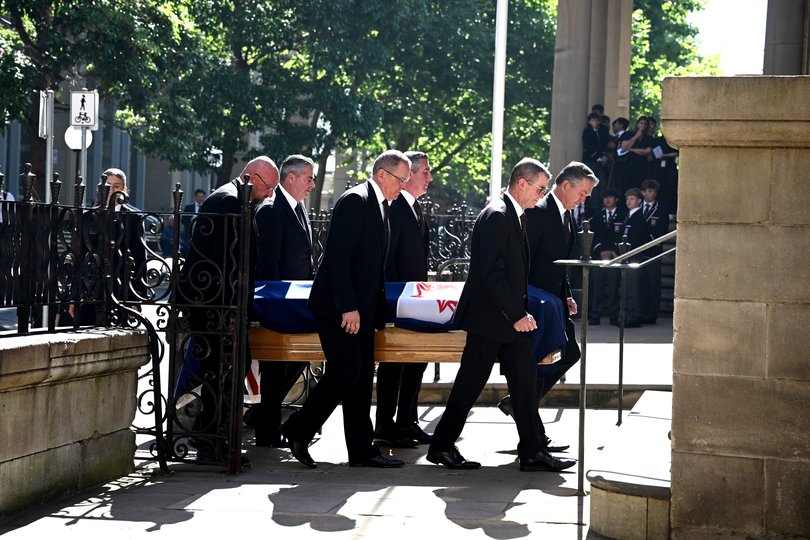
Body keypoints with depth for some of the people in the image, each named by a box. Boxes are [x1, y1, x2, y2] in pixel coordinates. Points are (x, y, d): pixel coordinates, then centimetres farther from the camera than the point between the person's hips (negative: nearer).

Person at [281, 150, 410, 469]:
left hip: (360, 307, 9)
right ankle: (298, 431, 1)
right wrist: (348, 308, -22)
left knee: (362, 376, 8)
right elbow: (337, 256, -20)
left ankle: (362, 449, 10)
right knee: (345, 370, -12)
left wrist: (377, 311, 14)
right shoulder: (355, 201, -13)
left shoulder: (379, 205, 17)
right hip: (338, 307, -9)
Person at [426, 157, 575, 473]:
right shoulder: (496, 216, -16)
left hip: (511, 318, 10)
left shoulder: (513, 216, 15)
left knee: (524, 383, 7)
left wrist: (521, 311, 13)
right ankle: (442, 447, 9)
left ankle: (532, 452, 9)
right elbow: (491, 274, -22)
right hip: (489, 318, -10)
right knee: (470, 384, -1)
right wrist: (516, 314, -20)